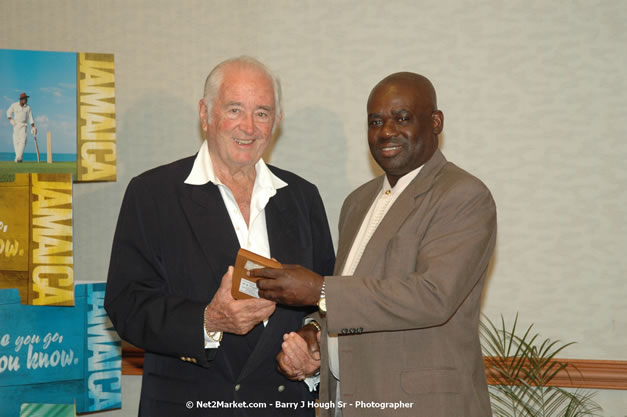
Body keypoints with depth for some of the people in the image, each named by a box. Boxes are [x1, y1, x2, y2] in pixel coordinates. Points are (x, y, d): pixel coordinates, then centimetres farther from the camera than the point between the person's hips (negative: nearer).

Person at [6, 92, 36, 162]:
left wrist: (33, 127, -12)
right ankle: (18, 157, 9)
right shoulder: (14, 105, 0)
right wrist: (10, 119, -5)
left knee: (23, 141, -17)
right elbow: (9, 112, 11)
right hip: (16, 124, 1)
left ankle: (19, 157, -24)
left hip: (23, 125, -1)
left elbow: (31, 118, -2)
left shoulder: (28, 108, -1)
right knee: (16, 141, -1)